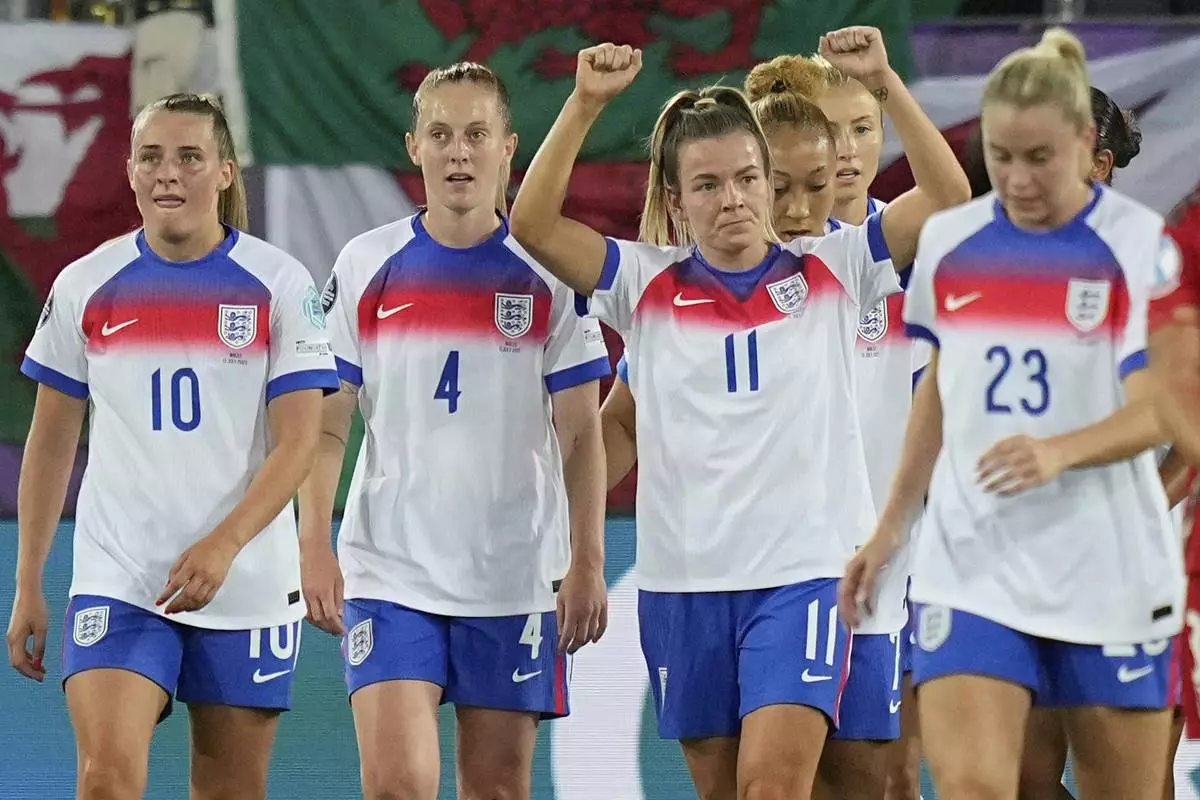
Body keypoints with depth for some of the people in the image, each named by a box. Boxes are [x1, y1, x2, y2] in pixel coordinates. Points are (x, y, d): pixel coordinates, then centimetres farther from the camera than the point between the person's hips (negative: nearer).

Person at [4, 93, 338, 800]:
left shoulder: (280, 284, -3)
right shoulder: (84, 287, 3)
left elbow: (299, 441, -8)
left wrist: (223, 545, -23)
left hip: (247, 583, 0)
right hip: (117, 581, 0)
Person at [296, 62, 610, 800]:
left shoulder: (549, 273, 1)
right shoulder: (365, 267, 2)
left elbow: (581, 434, 2)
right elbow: (326, 426, 4)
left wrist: (588, 562, -4)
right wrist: (315, 547, -5)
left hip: (514, 577, 0)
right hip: (389, 570, 0)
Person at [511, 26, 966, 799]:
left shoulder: (830, 271, 2)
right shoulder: (647, 285, 4)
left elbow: (949, 198, -7)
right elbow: (533, 224, -8)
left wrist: (884, 82, -16)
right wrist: (587, 103, -17)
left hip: (803, 570, -2)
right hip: (683, 582, 2)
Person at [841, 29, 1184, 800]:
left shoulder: (1140, 245, -7)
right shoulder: (949, 243, 6)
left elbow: (1153, 414, -14)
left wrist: (1059, 452, -33)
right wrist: (891, 527, 19)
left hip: (1107, 570, -2)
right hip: (972, 567, 2)